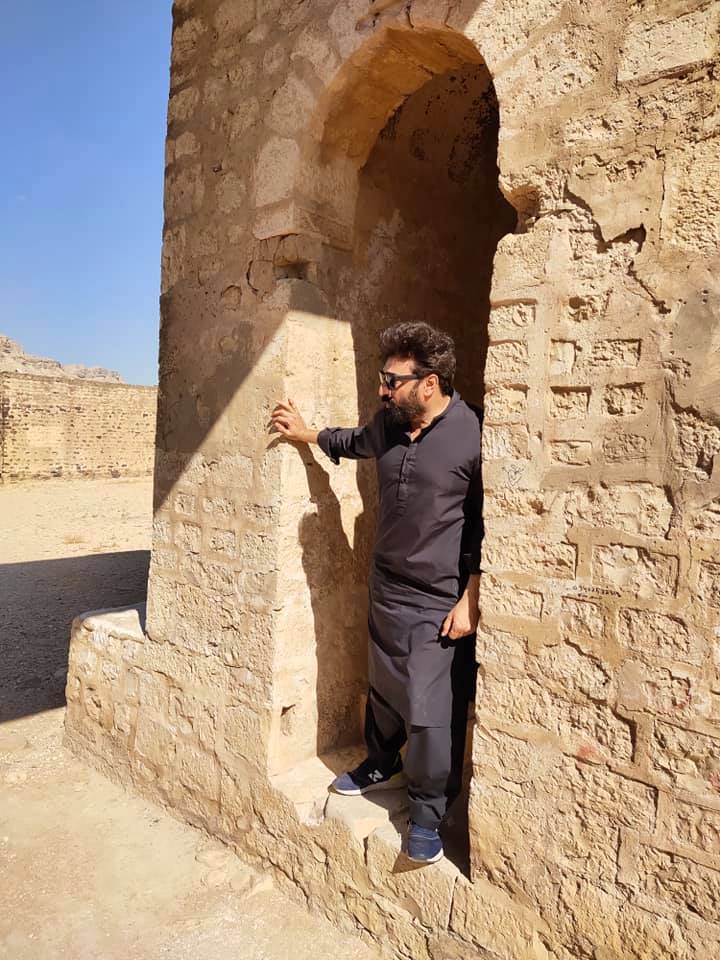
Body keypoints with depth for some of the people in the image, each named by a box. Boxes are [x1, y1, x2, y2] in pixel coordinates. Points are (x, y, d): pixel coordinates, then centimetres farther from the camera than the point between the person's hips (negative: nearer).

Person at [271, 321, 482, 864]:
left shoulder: (471, 436, -19)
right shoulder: (389, 423, 0)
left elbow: (486, 526, -14)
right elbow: (356, 441, 26)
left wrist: (471, 599, -15)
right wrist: (307, 434, 30)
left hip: (440, 602, -6)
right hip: (386, 587, 7)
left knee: (431, 711, 0)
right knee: (383, 688, 22)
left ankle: (429, 814, 24)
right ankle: (383, 765, 48)